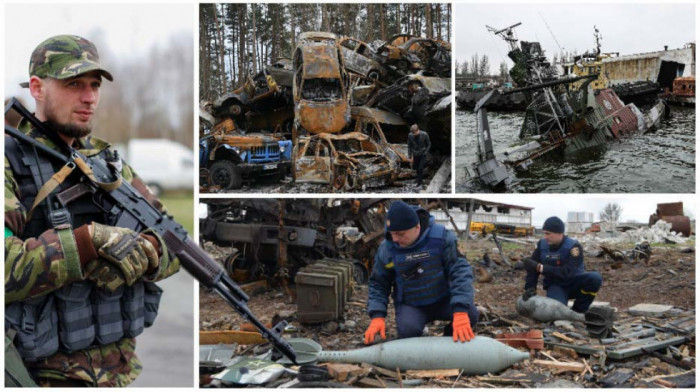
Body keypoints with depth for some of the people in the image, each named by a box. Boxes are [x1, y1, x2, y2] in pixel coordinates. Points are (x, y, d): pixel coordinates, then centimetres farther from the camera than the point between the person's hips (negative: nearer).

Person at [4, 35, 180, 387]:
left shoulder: (110, 163, 8)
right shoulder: (11, 164, -10)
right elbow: (6, 270, -24)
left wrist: (141, 253, -17)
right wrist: (93, 240, -28)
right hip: (42, 370, -5)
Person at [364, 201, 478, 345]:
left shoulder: (441, 237, -18)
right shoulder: (387, 248, -12)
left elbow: (460, 271, -22)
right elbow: (378, 284, 0)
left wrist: (460, 312, -34)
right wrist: (377, 316, -16)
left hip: (443, 300, 1)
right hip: (410, 306, 0)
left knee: (470, 314, -26)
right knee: (407, 329, -32)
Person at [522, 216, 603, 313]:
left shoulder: (573, 246, -21)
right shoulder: (542, 244, -8)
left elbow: (567, 273, -32)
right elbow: (533, 268, -2)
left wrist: (540, 267, -36)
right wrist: (530, 288, -17)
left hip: (573, 283, 0)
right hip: (556, 285, 0)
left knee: (595, 278, -31)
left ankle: (579, 310, -10)